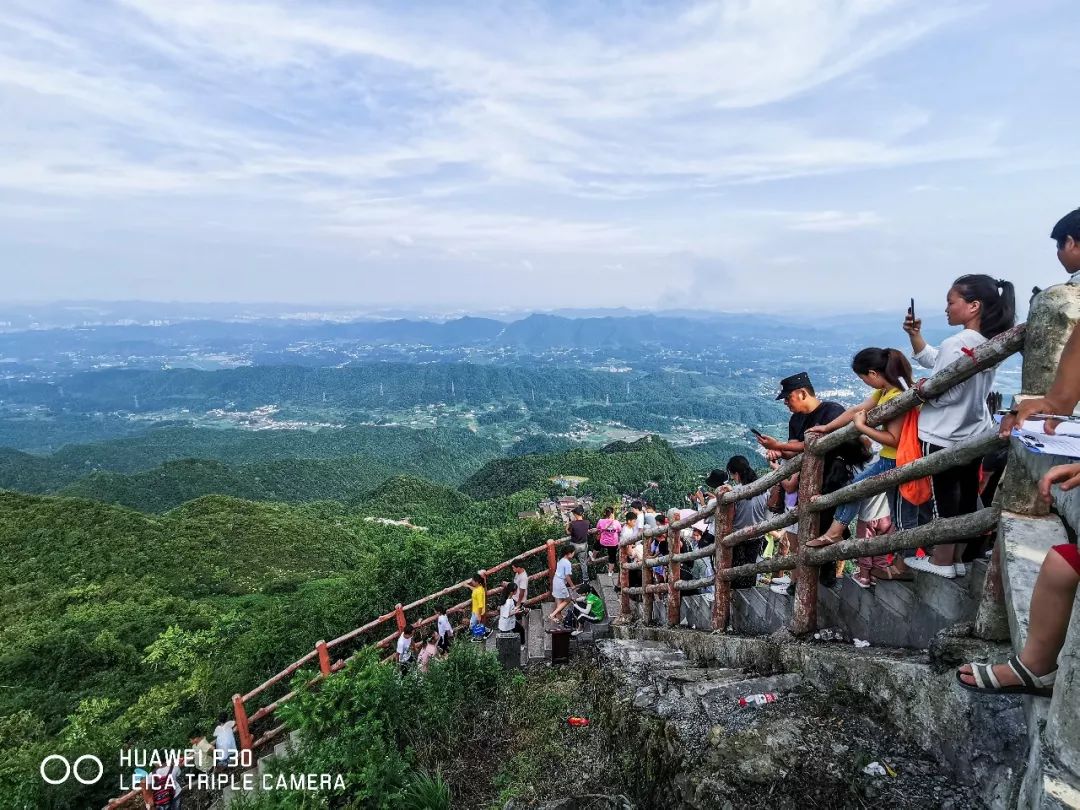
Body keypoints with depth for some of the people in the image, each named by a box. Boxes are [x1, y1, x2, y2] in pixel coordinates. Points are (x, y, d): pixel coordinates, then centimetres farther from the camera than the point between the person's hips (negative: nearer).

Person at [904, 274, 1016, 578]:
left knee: (944, 497, 3)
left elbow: (944, 392, -23)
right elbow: (934, 361, 12)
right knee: (966, 495, 14)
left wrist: (921, 389, -4)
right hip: (974, 433, 9)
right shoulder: (988, 343, 7)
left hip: (945, 436, -9)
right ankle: (956, 559, 26)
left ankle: (942, 561, 15)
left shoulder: (957, 344, -22)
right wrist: (914, 335, 3)